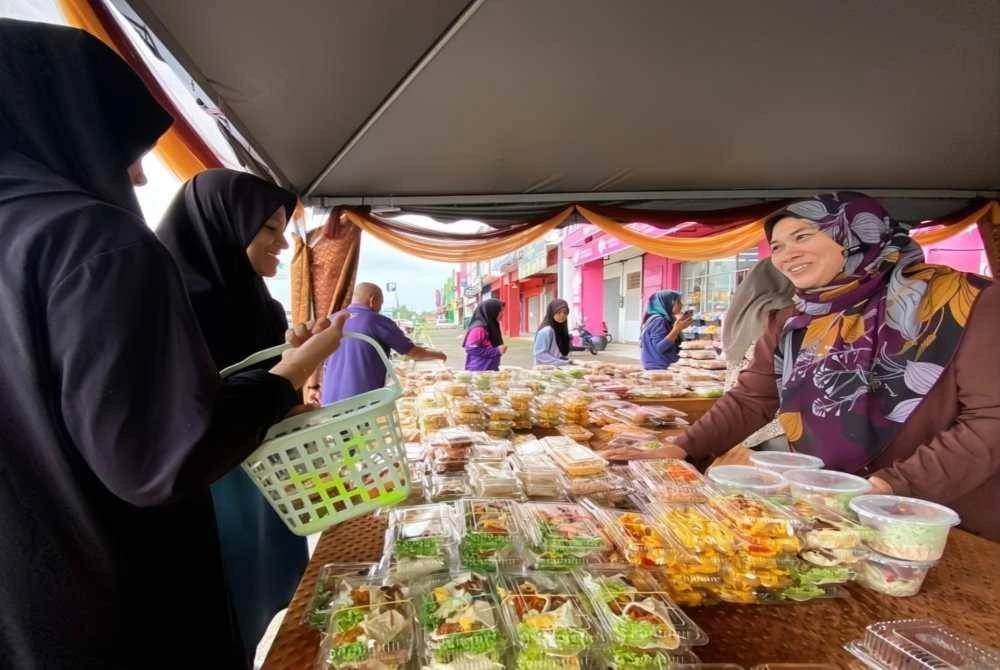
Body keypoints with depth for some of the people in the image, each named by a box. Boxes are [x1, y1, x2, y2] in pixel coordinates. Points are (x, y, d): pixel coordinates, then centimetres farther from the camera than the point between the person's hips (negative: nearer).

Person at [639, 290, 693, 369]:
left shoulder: (665, 320, 15)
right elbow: (659, 348, -25)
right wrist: (676, 329, -28)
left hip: (665, 368, 10)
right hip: (659, 369, -10)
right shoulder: (658, 320, -15)